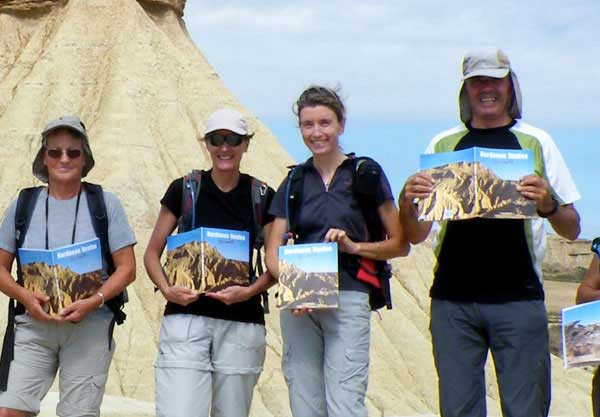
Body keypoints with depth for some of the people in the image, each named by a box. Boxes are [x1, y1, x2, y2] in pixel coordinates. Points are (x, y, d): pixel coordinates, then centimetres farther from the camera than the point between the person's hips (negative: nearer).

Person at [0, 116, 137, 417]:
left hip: (90, 326, -1)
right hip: (34, 325, 1)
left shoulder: (104, 203, 3)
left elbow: (127, 268, 1)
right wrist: (24, 296, -10)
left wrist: (93, 302, -14)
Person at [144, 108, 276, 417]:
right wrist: (166, 289, -10)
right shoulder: (183, 190, 4)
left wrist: (249, 291, -9)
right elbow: (152, 253, 8)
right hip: (185, 319, -1)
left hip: (241, 322, 1)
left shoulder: (262, 197, 6)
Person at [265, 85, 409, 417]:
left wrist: (354, 246, -11)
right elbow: (273, 252, 10)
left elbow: (400, 244, 6)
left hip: (348, 297, -4)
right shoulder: (293, 183, 14)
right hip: (298, 303, 4)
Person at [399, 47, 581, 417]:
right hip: (453, 301, 2)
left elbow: (572, 230, 6)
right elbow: (416, 236, 10)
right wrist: (407, 202, -11)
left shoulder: (536, 142, 7)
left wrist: (547, 203, -15)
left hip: (518, 299, -1)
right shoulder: (443, 145, 11)